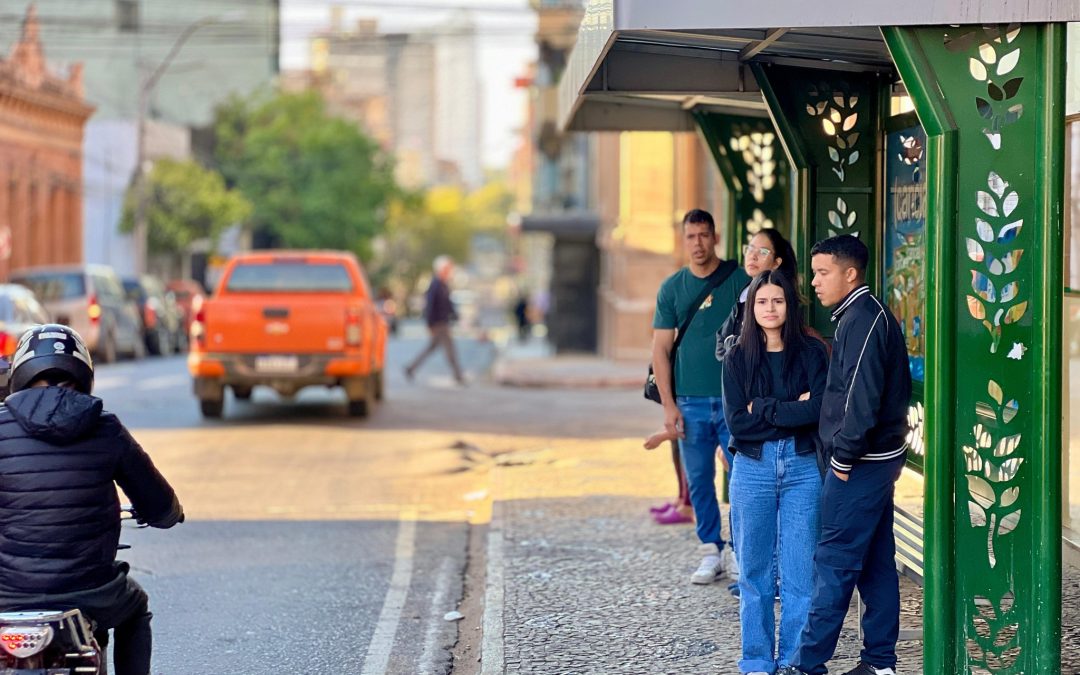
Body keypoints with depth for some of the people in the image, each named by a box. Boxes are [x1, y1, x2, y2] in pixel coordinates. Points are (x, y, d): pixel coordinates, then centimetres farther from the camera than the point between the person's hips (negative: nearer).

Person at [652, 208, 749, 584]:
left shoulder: (739, 280, 1)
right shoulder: (672, 288, 7)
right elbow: (660, 349, 7)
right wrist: (668, 405, -1)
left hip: (735, 398, -2)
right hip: (690, 402, 2)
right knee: (699, 481, 7)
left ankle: (738, 550, 5)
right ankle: (711, 551, 17)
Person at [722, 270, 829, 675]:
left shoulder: (812, 353, 2)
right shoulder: (738, 358, 3)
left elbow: (818, 410, -11)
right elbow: (737, 422, -6)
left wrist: (764, 409, -9)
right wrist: (791, 412, -9)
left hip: (802, 468, -1)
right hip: (753, 468, 1)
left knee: (800, 570, 0)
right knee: (755, 569, 5)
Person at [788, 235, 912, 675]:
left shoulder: (861, 320, -17)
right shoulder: (874, 316, 15)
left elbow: (861, 398, -23)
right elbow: (900, 389, 20)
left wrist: (844, 458, -17)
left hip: (861, 462, -10)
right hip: (880, 457, 10)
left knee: (834, 562, -7)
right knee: (876, 562, 12)